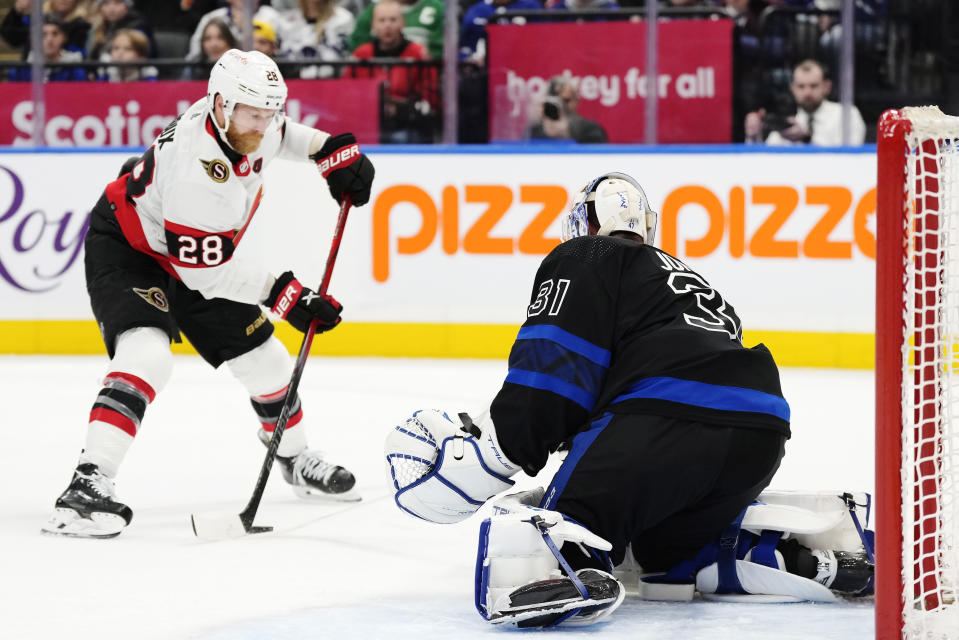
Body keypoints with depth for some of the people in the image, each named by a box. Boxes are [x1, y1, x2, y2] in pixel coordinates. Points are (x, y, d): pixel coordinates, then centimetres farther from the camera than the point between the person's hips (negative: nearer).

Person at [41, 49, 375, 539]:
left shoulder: (243, 120, -13)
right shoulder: (197, 170, -38)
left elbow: (278, 134, 16)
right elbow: (205, 272, -31)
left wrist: (332, 150, 2)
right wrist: (284, 296, -27)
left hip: (196, 256, 9)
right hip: (126, 247, -9)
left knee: (264, 359, 12)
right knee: (146, 355, -33)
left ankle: (295, 459, 38)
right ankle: (89, 483, -37)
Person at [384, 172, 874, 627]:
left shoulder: (585, 259, 17)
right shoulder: (686, 277, 41)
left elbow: (554, 363, 1)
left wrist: (497, 445, 0)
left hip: (667, 417, -7)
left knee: (566, 524, -11)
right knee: (666, 544, 28)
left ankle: (565, 573, -48)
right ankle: (809, 558, 10)